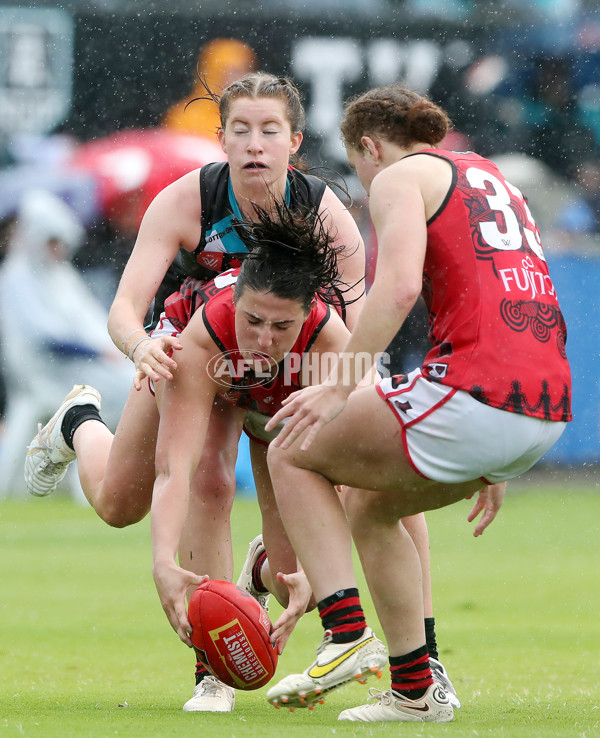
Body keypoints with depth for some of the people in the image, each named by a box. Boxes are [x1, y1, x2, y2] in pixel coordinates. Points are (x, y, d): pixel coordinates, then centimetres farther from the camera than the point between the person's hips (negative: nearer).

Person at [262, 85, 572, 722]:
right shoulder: (489, 177, 29)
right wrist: (493, 463, 31)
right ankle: (414, 690, 23)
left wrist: (338, 388, -17)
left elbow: (399, 286, -16)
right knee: (369, 506, 27)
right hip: (547, 410, 8)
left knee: (293, 453, 11)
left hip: (472, 394, -8)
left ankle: (345, 635, -3)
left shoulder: (400, 176, 4)